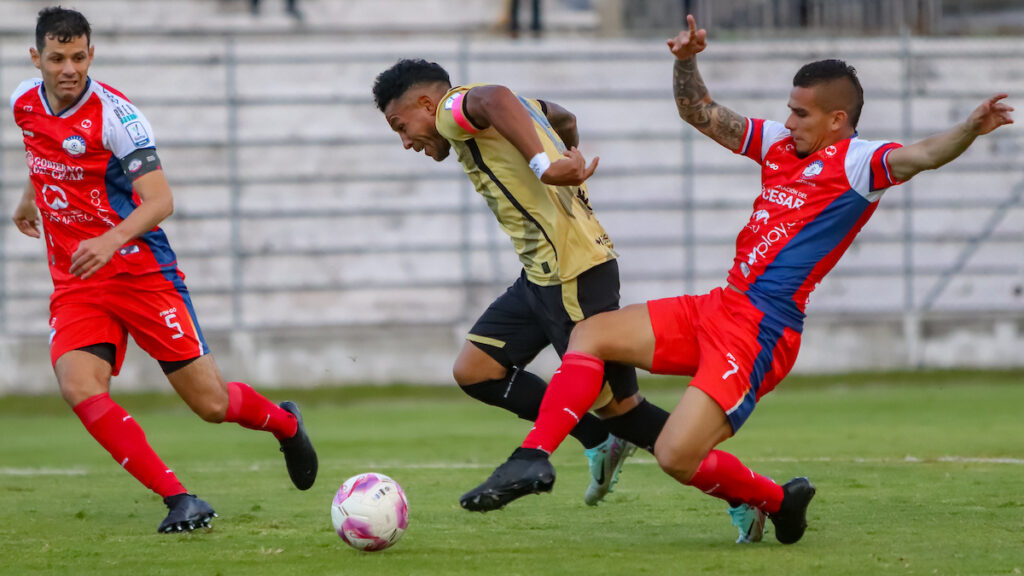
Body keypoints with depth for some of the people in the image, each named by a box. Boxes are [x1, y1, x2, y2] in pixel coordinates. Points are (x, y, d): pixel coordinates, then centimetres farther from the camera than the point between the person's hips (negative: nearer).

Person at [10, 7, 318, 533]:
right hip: (74, 282, 5)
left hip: (140, 268, -5)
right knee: (79, 387, -23)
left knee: (211, 403, -3)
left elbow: (160, 200, -24)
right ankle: (177, 499, -19)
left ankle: (285, 424, 32)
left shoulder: (114, 114, -18)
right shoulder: (24, 103, 1)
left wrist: (112, 239, -41)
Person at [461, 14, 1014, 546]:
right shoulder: (778, 143, 14)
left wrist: (970, 129, -47)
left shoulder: (856, 163, -10)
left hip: (761, 331, -9)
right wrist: (687, 62, 3)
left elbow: (921, 155, -28)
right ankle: (534, 458, 8)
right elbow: (701, 114, 20)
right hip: (718, 307, 9)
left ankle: (775, 500, 10)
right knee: (590, 334, 9)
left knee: (677, 458, -15)